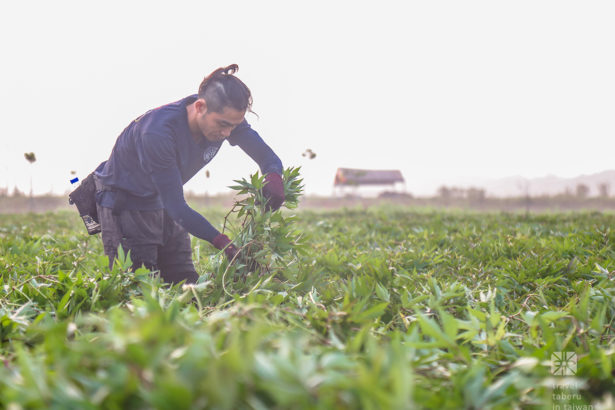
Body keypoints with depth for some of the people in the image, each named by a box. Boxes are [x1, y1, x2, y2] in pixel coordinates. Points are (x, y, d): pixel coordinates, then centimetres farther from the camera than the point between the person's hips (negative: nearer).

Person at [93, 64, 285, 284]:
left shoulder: (225, 117, -16)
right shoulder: (157, 132, -35)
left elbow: (267, 156, -8)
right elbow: (176, 206, -32)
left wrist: (273, 177, -33)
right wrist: (223, 243, -39)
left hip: (163, 205, 6)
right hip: (124, 204, -6)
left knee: (186, 284, 1)